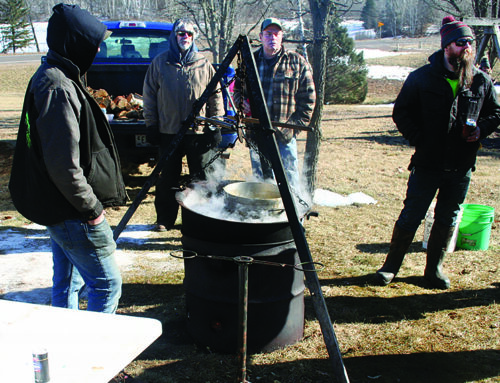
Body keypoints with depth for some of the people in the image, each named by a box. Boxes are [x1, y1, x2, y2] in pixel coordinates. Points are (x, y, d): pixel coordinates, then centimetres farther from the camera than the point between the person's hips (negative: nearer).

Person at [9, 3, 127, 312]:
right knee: (107, 284, 0)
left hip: (61, 209, 11)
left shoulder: (51, 77, 10)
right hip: (72, 215, -11)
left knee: (67, 283, 21)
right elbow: (64, 165, -27)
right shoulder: (59, 88, -23)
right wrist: (92, 208, -17)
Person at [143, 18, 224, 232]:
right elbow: (149, 96, 7)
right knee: (167, 178, 9)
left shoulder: (204, 65, 5)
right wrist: (151, 124, 2)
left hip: (199, 131, 0)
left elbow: (216, 96, 6)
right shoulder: (159, 63, 5)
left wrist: (215, 125, 1)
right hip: (168, 131, 1)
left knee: (201, 178, 6)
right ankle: (165, 220, 22)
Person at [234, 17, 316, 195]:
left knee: (289, 184, -5)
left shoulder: (297, 62, 1)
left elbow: (308, 99, 1)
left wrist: (297, 125, -8)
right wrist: (242, 102, -1)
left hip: (284, 135, -4)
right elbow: (237, 90, 21)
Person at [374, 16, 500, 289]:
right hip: (427, 163, -3)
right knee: (411, 216, 3)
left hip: (461, 166, 3)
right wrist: (420, 141, -11)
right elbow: (401, 113, 0)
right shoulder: (422, 77, -5)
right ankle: (392, 264, 18)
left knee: (447, 219, 13)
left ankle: (435, 268, 29)